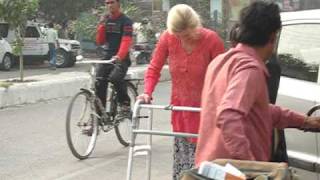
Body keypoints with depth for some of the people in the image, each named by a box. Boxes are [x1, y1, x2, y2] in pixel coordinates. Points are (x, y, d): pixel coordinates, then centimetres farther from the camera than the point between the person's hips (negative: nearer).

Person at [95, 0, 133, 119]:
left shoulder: (125, 21, -5)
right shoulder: (105, 20, 13)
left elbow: (126, 41, -18)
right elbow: (100, 41, 11)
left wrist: (119, 56, -35)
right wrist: (101, 27, -7)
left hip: (121, 58, -5)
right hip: (107, 56, 5)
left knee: (115, 78, -32)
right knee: (99, 82, -11)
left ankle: (125, 106, -15)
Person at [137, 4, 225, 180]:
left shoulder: (211, 39, -16)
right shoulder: (167, 38, -8)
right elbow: (154, 68, 2)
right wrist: (147, 92, -12)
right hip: (180, 107, 3)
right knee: (181, 161, 11)